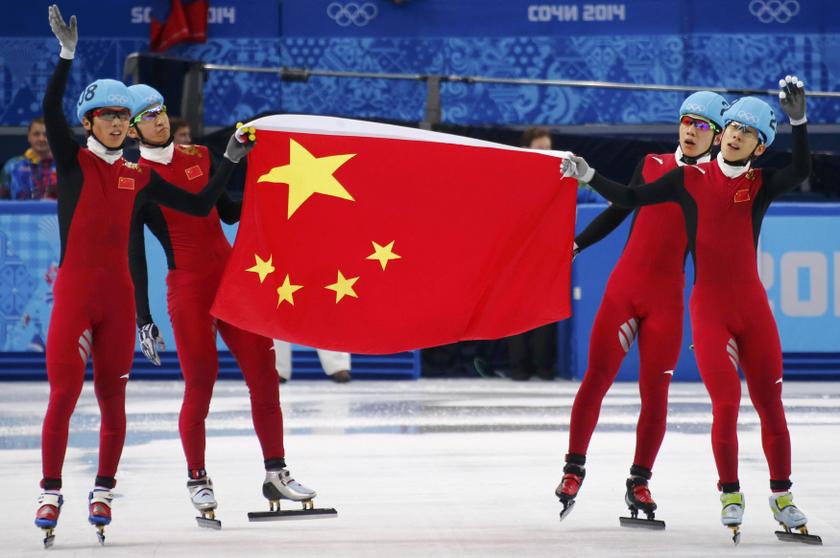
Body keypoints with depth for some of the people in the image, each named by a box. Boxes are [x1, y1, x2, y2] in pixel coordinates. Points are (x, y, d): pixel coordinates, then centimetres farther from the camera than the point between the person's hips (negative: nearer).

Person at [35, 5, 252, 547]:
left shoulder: (139, 177, 10)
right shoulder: (73, 161, 1)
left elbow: (199, 206, 14)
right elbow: (51, 110, -16)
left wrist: (230, 161, 10)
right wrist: (68, 55, -24)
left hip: (118, 298, 3)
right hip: (74, 293, -3)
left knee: (113, 398, 5)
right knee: (63, 395, -8)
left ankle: (103, 492, 17)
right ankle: (51, 492, 3)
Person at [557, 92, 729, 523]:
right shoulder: (652, 164, 7)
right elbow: (619, 210, 18)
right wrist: (577, 244, 12)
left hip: (666, 298, -2)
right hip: (623, 287, 2)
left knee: (655, 392, -1)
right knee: (596, 379, -1)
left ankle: (639, 482, 13)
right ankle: (574, 467, 12)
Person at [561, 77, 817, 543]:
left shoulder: (761, 185, 2)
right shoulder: (689, 180, 2)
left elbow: (801, 171, -16)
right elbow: (633, 199, 4)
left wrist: (798, 120, -27)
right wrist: (588, 176, -4)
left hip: (753, 307, 1)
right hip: (708, 309, -1)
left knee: (770, 404, 4)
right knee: (726, 403, -11)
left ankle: (781, 496, 19)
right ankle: (730, 495, 6)